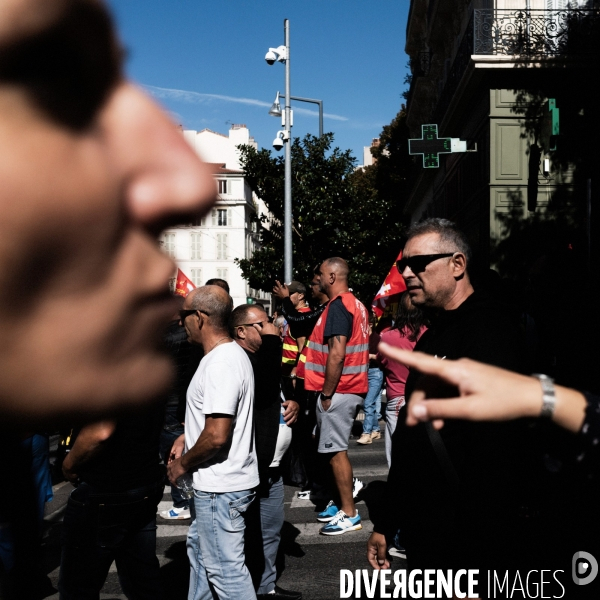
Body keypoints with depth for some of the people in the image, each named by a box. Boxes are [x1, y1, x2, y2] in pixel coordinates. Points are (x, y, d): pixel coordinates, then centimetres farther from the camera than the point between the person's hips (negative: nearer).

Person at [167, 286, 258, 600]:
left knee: (225, 568, 2)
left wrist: (182, 464, -13)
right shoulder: (231, 354, 9)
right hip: (216, 483, 11)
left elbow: (217, 436, -28)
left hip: (220, 488, -11)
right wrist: (187, 436, 13)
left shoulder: (220, 364, -24)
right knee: (199, 548, 25)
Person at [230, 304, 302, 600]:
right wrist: (272, 340, -25)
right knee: (256, 535, 1)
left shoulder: (261, 357, 16)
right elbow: (263, 389, -33)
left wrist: (293, 403, 3)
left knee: (270, 530, 19)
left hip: (271, 463, 10)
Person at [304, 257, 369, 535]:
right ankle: (342, 503, 26)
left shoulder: (338, 306, -16)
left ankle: (349, 514, 4)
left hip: (338, 390, -10)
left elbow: (336, 354, -24)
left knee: (335, 450, -3)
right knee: (336, 449, 17)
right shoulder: (356, 304, 14)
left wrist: (327, 393, -18)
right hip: (353, 387, 10)